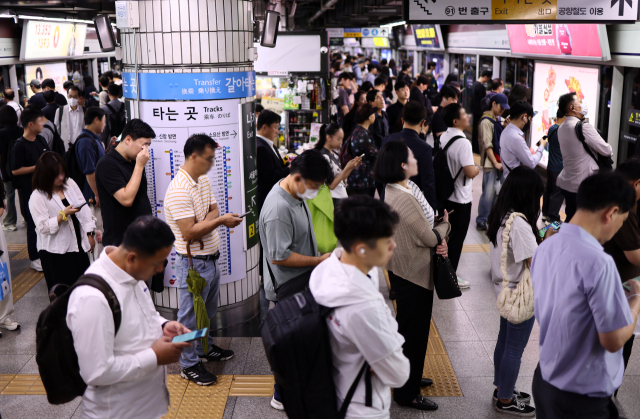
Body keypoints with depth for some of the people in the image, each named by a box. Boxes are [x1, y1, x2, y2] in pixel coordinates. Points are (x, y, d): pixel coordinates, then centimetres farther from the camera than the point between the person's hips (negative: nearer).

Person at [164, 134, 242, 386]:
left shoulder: (203, 180, 6)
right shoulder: (179, 190, -25)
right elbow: (190, 233, -27)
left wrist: (203, 222, -14)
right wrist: (220, 220, -22)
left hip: (211, 258, 9)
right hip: (193, 263, -9)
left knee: (207, 310, 24)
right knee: (191, 314, 6)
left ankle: (205, 349, 43)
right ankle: (189, 365, 20)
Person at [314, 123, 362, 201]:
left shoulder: (335, 154, 11)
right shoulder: (324, 156, -16)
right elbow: (331, 185, -19)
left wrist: (352, 166, 0)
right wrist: (347, 168, -21)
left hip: (342, 197, 9)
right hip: (333, 200, -9)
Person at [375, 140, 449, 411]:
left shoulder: (392, 192, 4)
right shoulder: (404, 199, -29)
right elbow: (430, 237, -20)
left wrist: (439, 240, -9)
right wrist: (445, 224, 1)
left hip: (402, 269, 10)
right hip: (414, 274, -10)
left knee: (410, 327, 24)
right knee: (412, 331, 3)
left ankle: (409, 377, 42)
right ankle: (406, 393, 18)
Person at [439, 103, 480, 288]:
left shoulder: (443, 137, 2)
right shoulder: (463, 143, -24)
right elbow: (470, 172, -28)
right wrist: (477, 169, -7)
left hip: (444, 194, 8)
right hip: (461, 198, -8)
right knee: (457, 237, 4)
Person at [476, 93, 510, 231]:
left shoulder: (498, 120, 14)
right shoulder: (486, 121, -12)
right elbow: (487, 145, -16)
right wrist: (496, 163, -17)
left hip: (499, 162, 8)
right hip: (490, 163, -8)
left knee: (498, 191, 11)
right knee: (489, 193, -6)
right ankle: (481, 220, 5)